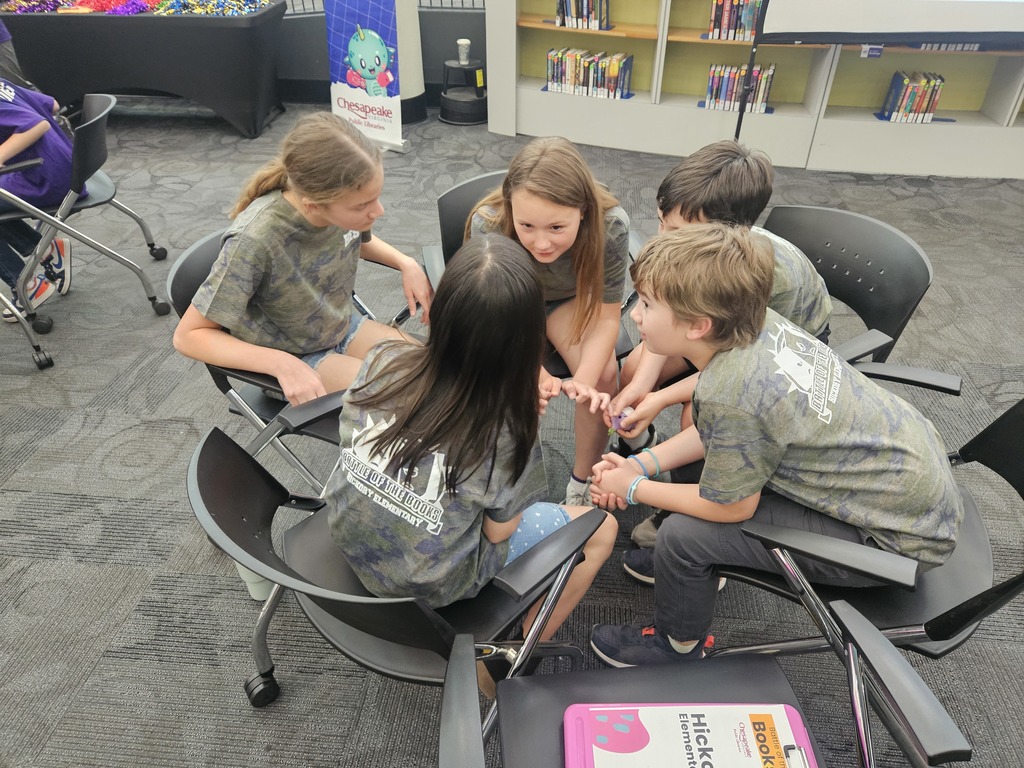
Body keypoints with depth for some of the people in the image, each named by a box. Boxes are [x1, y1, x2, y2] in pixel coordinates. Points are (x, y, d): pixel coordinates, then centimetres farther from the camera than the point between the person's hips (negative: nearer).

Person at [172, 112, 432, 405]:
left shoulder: (342, 200, -18)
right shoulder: (255, 241, -34)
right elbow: (189, 336, -22)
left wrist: (406, 263, -9)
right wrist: (282, 365, -33)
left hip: (345, 327, 5)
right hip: (297, 357, -5)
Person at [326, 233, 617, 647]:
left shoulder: (383, 360, -21)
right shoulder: (505, 428, -30)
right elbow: (498, 532, -13)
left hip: (350, 539, 5)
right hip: (430, 584, -5)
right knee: (601, 528, 8)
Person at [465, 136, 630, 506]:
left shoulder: (611, 225, -33)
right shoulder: (487, 225, -35)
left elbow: (606, 317, -23)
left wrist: (583, 381, -41)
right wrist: (535, 374, -42)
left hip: (569, 299, 1)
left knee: (603, 372, -24)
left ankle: (582, 480, 0)